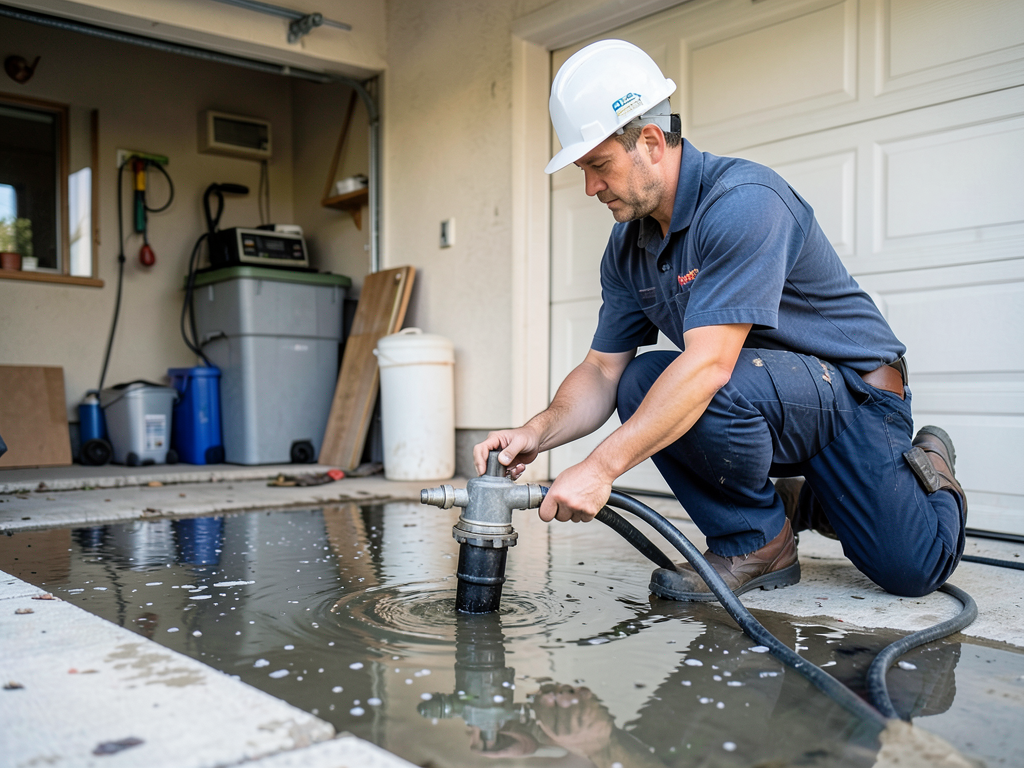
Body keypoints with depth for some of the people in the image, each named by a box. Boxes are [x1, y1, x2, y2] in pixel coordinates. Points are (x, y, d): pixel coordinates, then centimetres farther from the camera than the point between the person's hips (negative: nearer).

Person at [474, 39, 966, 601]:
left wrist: (600, 468, -39)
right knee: (640, 383, -20)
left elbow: (709, 364, -37)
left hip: (852, 390, -6)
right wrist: (537, 433, -21)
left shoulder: (743, 202, -28)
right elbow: (601, 371, 1)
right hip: (756, 407, 6)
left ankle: (925, 471, 12)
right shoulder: (627, 247, 0)